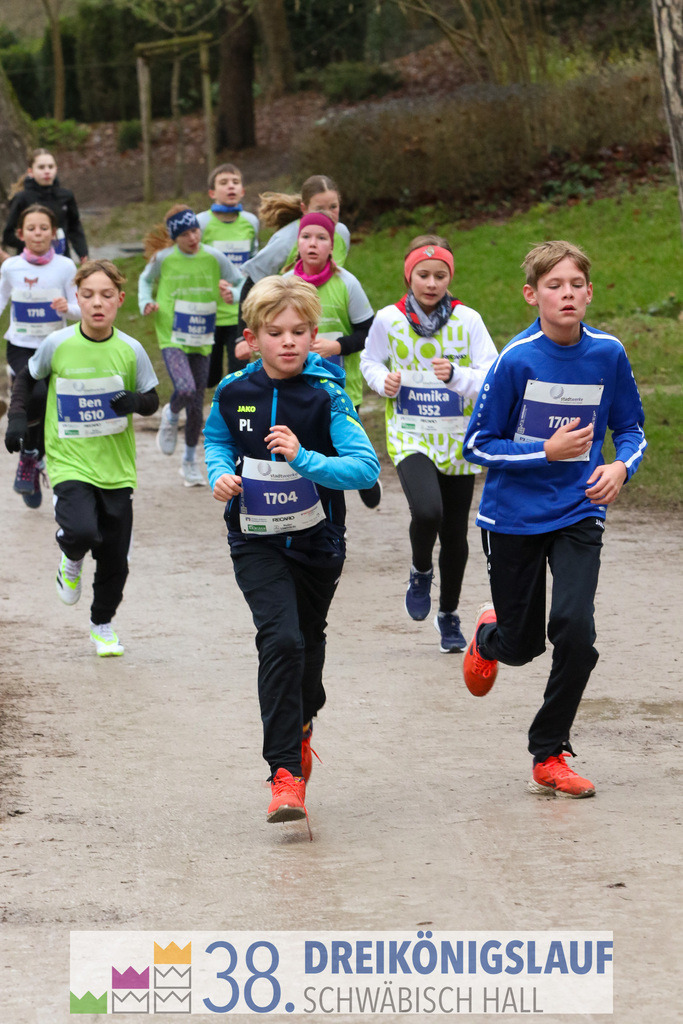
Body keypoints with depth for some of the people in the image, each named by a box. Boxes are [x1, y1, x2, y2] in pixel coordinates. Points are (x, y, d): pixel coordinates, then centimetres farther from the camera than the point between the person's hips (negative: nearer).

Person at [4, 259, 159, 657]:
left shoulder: (131, 350, -6)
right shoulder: (58, 345, -8)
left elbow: (152, 400, 5)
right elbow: (28, 377, 11)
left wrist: (134, 401, -17)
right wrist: (17, 417, 0)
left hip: (116, 469, 2)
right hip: (69, 463, -2)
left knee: (115, 560, 8)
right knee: (82, 531, -27)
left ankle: (103, 624, 35)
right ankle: (71, 558, 12)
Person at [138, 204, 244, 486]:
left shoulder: (214, 258, -3)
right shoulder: (163, 259, -6)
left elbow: (240, 283, 8)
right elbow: (145, 280, 13)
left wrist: (232, 294, -15)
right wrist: (146, 302, -6)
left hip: (202, 342, 3)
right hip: (172, 339, -3)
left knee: (197, 405, 8)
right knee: (185, 390, -27)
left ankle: (190, 461, 28)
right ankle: (171, 416, 10)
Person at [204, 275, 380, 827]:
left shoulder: (326, 397, -14)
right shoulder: (234, 393, -5)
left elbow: (366, 467, -22)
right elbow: (216, 439, 17)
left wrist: (303, 459, -34)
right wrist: (221, 474, -4)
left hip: (316, 542, 1)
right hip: (257, 543, -1)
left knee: (309, 641, 21)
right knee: (281, 640, -20)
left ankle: (299, 723, 54)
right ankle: (286, 772, -19)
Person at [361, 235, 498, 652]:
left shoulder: (467, 320, -6)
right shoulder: (389, 320, -4)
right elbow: (371, 360, 14)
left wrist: (456, 376, -27)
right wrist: (383, 380, -8)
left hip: (458, 440, 1)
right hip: (411, 434, -1)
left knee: (455, 533, 9)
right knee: (427, 512, -27)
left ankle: (449, 616, 32)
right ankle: (421, 572, 7)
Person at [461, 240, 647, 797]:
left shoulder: (608, 354, -6)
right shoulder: (516, 360, -15)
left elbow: (631, 429, 7)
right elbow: (478, 444, -9)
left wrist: (621, 466, -14)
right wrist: (547, 452, -21)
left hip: (578, 515, 1)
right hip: (514, 516, -1)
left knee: (574, 628, -17)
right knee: (523, 644, 10)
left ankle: (550, 754, 1)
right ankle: (489, 636, 51)